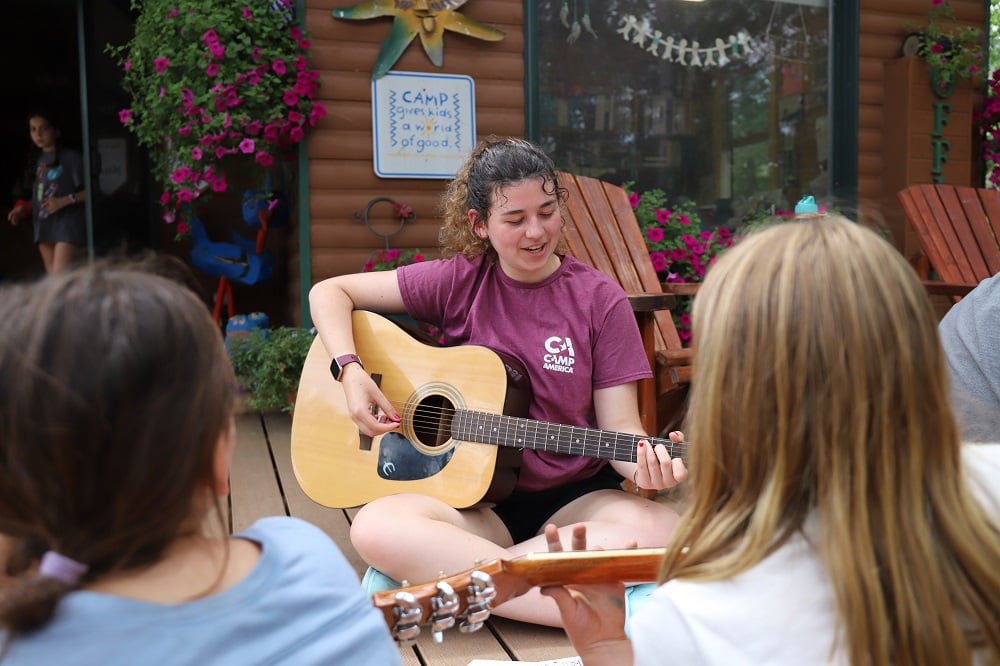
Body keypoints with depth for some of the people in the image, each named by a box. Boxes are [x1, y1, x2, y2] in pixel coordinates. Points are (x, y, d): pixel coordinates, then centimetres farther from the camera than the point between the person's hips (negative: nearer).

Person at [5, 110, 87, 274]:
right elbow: (39, 195, 20)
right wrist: (24, 209, 3)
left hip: (66, 224, -7)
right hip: (43, 226, 7)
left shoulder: (71, 157, -5)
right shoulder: (38, 161, 15)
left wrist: (64, 201, -19)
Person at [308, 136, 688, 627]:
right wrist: (351, 371, -11)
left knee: (661, 529, -31)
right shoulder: (460, 281, 0)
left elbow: (618, 426, -3)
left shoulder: (600, 300, -2)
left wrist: (645, 463, -25)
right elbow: (329, 292, 5)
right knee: (376, 528, -31)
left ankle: (446, 572, -25)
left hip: (575, 496, 0)